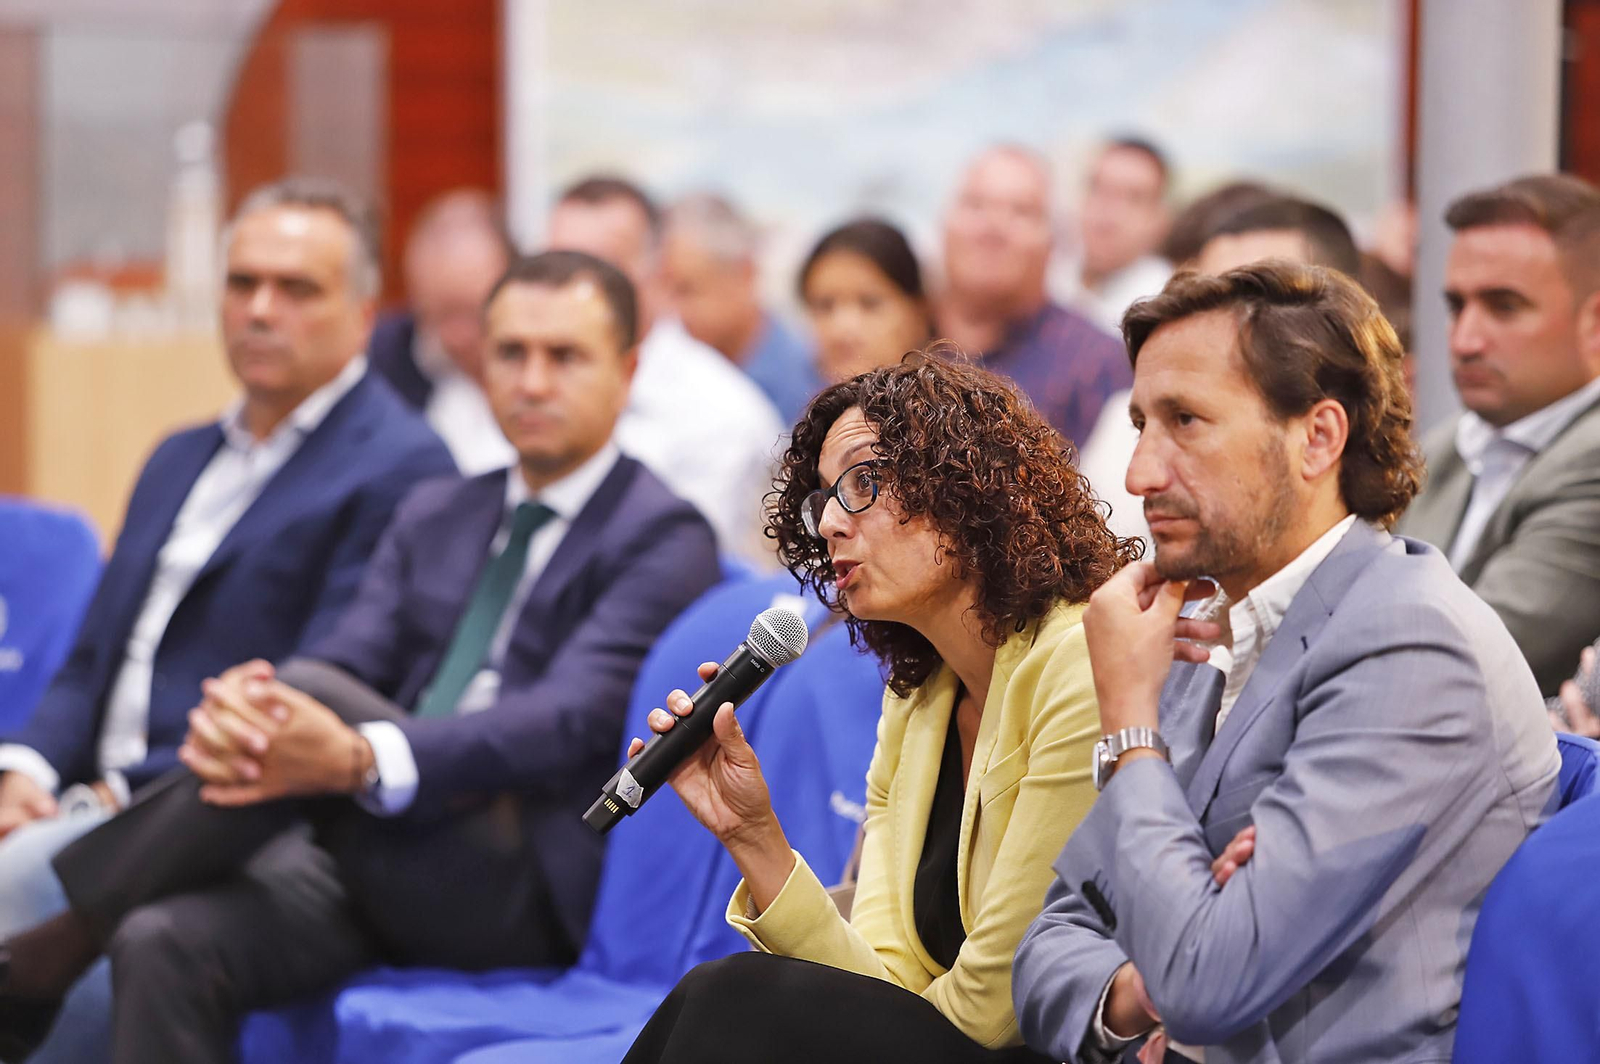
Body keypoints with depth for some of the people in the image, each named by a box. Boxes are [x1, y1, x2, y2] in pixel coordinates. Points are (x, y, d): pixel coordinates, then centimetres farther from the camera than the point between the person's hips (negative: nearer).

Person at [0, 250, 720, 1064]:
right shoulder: (433, 517, 22)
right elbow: (348, 660, 7)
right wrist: (229, 711, -19)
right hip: (382, 859, 6)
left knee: (313, 689, -28)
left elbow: (570, 719, -16)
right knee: (164, 944, -25)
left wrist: (361, 759, -33)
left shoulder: (662, 538, 0)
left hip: (530, 895, -6)